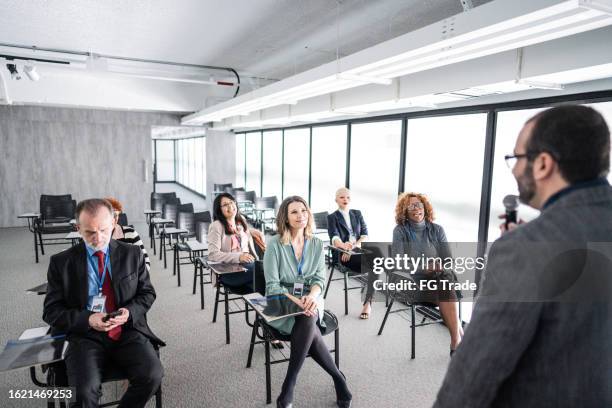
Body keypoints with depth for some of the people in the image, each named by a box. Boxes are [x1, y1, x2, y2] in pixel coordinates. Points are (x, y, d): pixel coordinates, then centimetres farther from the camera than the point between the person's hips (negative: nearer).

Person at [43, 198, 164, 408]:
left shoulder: (132, 254, 5)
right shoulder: (61, 262, 3)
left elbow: (147, 293, 10)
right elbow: (51, 311, 3)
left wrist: (130, 312, -11)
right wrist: (87, 319, -15)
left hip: (128, 331, 1)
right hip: (85, 334, -1)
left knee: (152, 376, -22)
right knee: (84, 390, -28)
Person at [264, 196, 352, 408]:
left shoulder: (317, 244, 5)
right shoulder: (275, 244, -7)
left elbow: (319, 279, 1)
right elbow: (272, 285, -9)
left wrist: (312, 296, -22)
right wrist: (296, 302, -26)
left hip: (309, 301, 2)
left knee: (308, 321, -33)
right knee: (309, 328, -32)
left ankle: (288, 386, -18)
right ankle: (338, 377, -11)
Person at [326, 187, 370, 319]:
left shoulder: (357, 214, 19)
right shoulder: (332, 217, 7)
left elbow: (365, 235, 6)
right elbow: (334, 238, -11)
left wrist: (354, 246, -14)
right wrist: (344, 245, -36)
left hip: (359, 251, 4)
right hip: (342, 254, -4)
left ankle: (368, 303, -21)